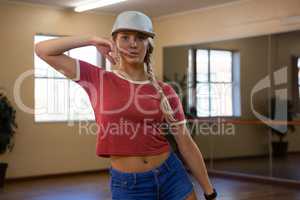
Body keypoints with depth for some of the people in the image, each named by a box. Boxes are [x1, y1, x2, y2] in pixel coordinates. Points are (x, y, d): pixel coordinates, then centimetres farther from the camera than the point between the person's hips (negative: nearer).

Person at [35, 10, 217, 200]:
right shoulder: (99, 80, -2)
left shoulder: (165, 91, 0)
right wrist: (93, 40, -3)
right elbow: (42, 50, -4)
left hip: (171, 176, 1)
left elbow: (186, 144, 5)